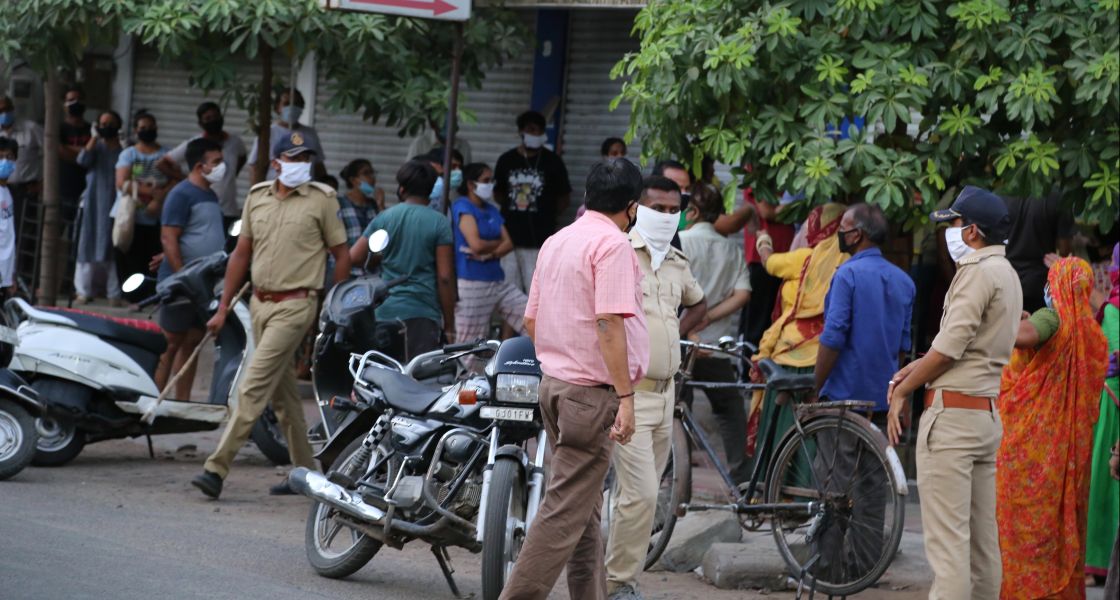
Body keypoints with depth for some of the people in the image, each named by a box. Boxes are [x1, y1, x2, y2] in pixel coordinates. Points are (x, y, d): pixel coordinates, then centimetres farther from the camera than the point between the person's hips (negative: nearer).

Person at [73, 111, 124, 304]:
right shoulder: (95, 146, 9)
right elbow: (83, 160, -12)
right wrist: (94, 138, -11)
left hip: (116, 203, -1)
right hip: (94, 203, 1)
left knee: (114, 247, -4)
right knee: (90, 244, 1)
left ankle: (115, 292, -3)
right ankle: (84, 290, 6)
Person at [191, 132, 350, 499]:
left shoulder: (321, 200, -4)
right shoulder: (257, 197, 10)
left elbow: (341, 255, 1)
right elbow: (241, 253, 15)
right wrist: (223, 307, 13)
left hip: (296, 305, -6)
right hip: (260, 303, 6)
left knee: (255, 386, -13)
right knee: (282, 392, 12)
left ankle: (217, 468, -17)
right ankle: (305, 471, 22)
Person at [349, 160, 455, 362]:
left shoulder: (383, 218, 6)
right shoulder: (439, 223, -3)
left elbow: (354, 257, 7)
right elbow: (444, 277, -7)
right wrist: (449, 324, -1)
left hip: (385, 312, 3)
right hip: (422, 314, -3)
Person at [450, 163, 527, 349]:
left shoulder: (492, 211, 15)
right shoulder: (463, 208, -8)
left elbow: (509, 244, 4)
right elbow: (476, 244, -20)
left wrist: (488, 254, -15)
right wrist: (498, 243, 0)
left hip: (498, 282, 7)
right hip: (472, 284, -7)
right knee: (468, 347, -2)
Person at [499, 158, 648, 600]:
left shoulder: (556, 242, 14)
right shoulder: (613, 245, -12)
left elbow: (531, 320, 18)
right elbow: (610, 323, -20)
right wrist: (625, 396, -20)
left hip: (555, 380, 9)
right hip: (592, 390, -9)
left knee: (585, 512, 14)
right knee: (567, 509, -8)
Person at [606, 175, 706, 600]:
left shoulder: (677, 265, 13)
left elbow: (698, 305, 33)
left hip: (664, 393, 8)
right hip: (626, 392, -8)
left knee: (638, 494, 12)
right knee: (641, 494, -14)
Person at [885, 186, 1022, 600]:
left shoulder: (978, 271, -13)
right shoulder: (1007, 274, 18)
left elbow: (950, 347, -16)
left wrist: (902, 392, -5)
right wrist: (918, 367, 11)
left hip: (952, 414, -10)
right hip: (989, 413, 10)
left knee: (946, 536, -11)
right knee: (982, 537, 10)